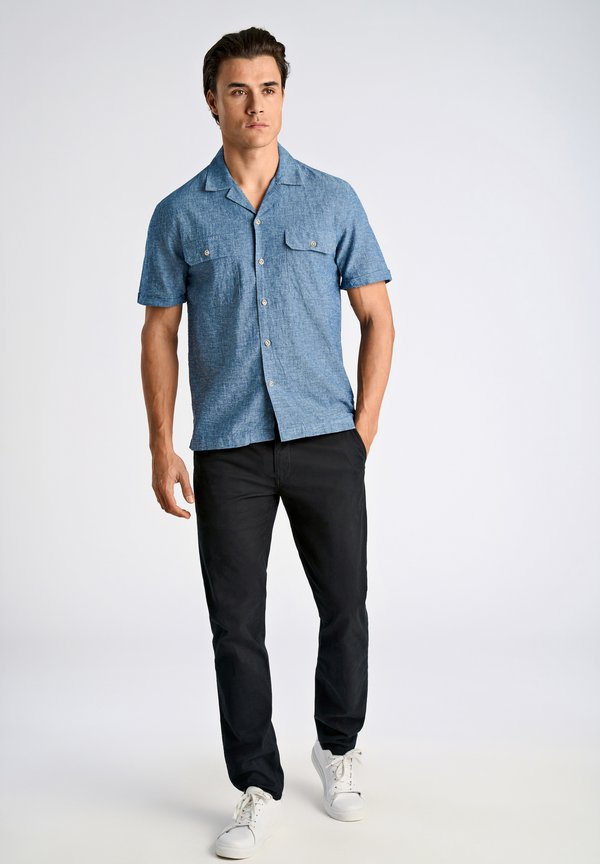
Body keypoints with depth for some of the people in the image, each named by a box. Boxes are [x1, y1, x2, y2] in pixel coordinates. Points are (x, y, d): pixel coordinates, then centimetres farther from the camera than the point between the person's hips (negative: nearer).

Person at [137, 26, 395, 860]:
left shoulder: (333, 201, 4)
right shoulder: (179, 214, 4)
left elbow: (378, 318, 6)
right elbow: (159, 334, 7)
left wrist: (364, 428, -2)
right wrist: (162, 449, 0)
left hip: (325, 442, 0)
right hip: (229, 449, 0)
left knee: (345, 608, 9)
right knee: (237, 625, 3)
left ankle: (338, 747, 34)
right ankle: (259, 791, 18)